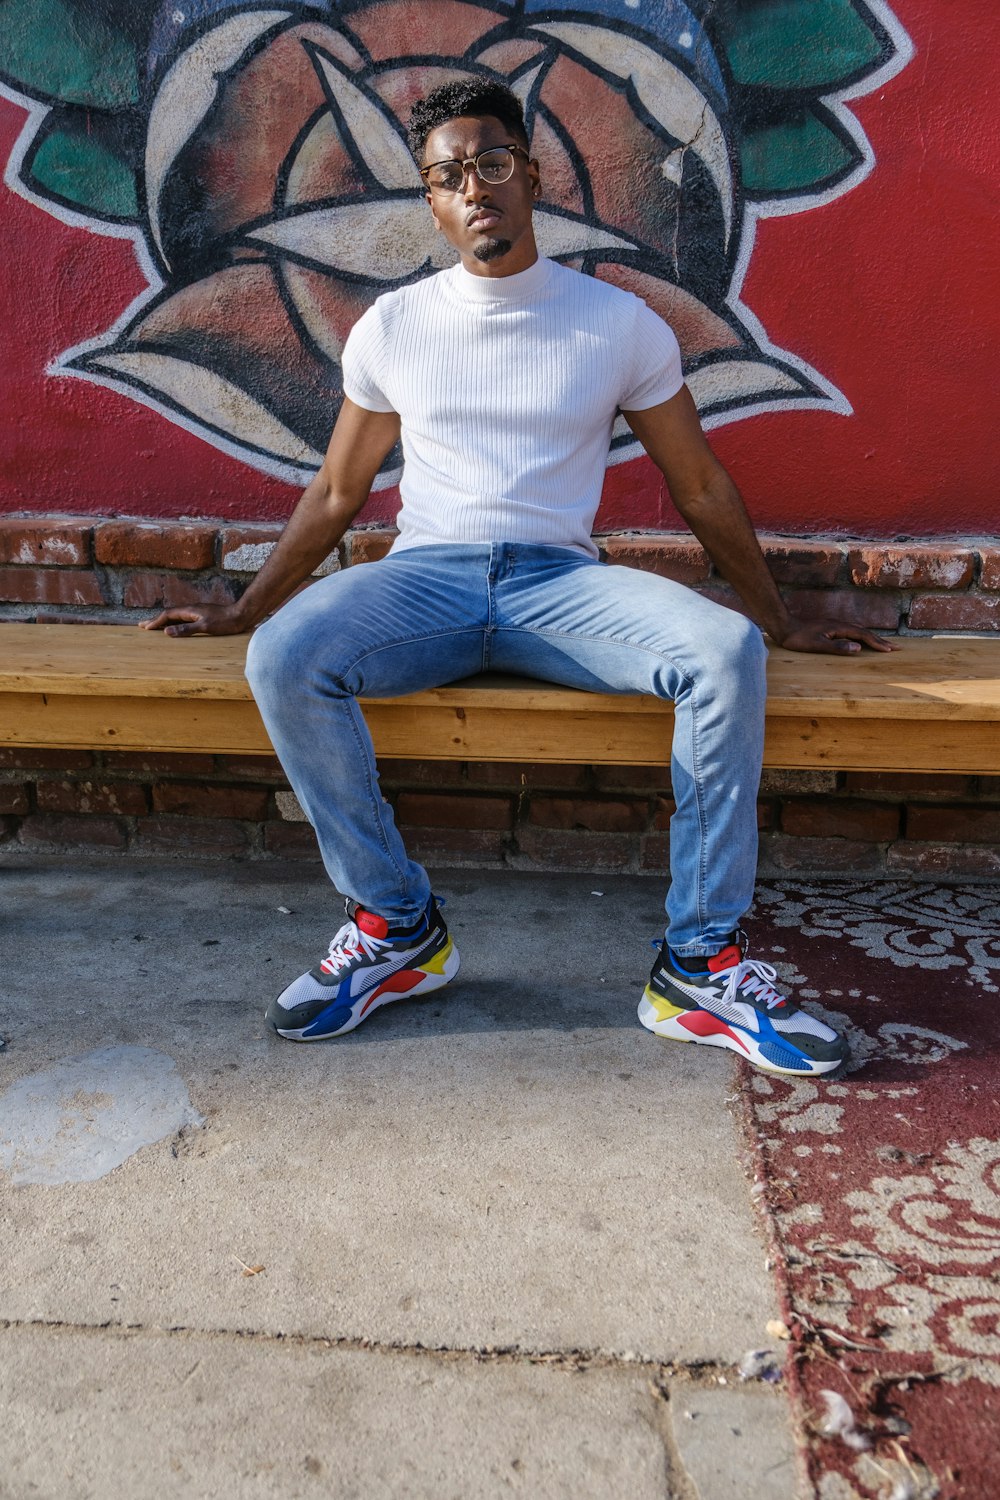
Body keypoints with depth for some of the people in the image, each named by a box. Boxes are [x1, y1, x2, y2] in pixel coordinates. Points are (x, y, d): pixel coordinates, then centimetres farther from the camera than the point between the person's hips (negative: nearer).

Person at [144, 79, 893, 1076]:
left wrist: (780, 621, 17)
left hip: (559, 582, 0)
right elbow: (336, 494, 18)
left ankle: (701, 964, -16)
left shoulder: (620, 323, 8)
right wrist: (243, 611, 19)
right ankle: (399, 925, -11)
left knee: (725, 652, -29)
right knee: (282, 658, -30)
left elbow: (700, 489, 13)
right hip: (425, 578, 1)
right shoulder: (393, 326, 11)